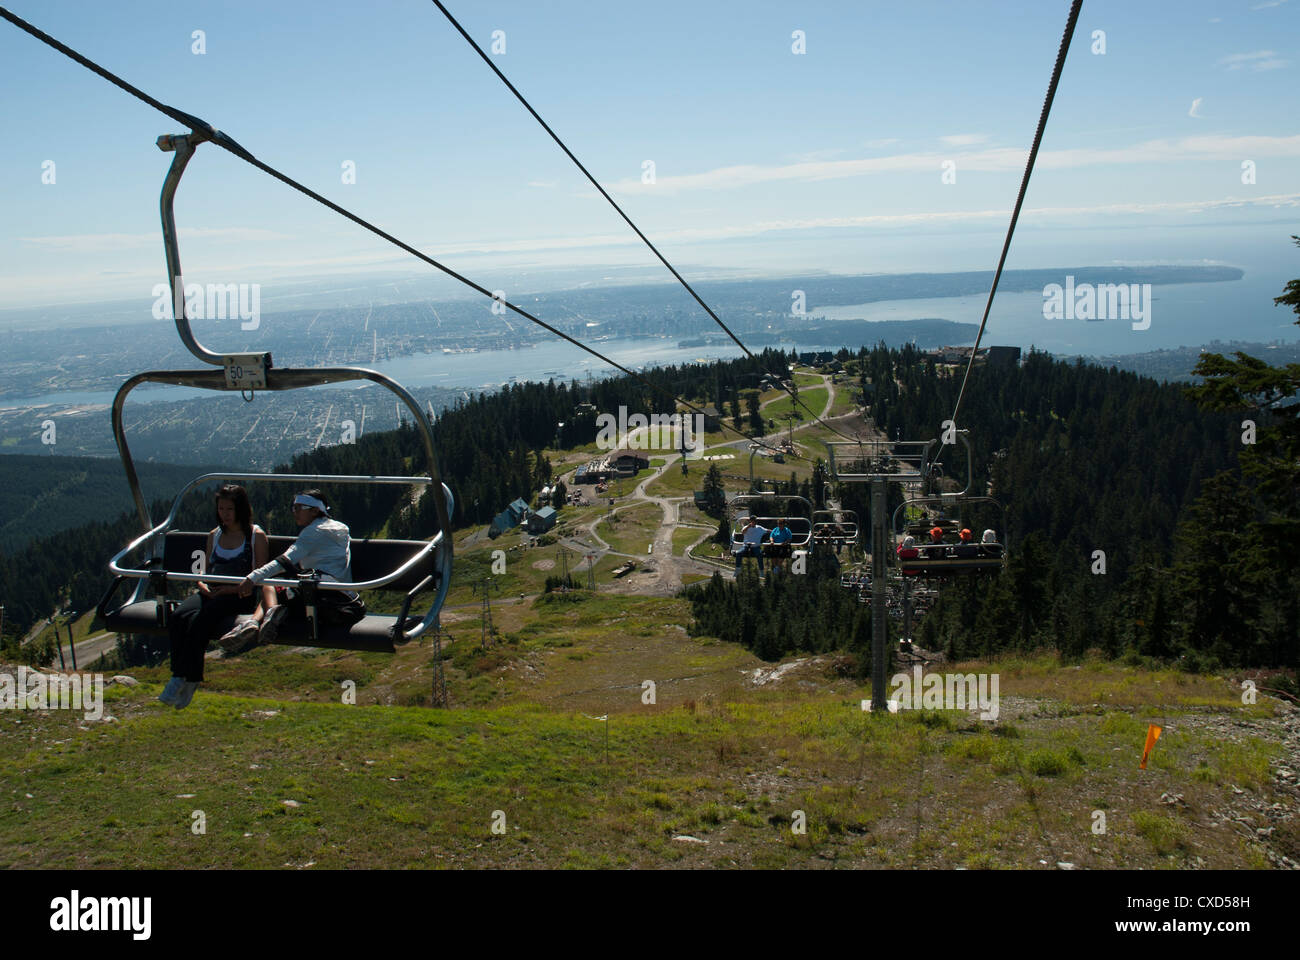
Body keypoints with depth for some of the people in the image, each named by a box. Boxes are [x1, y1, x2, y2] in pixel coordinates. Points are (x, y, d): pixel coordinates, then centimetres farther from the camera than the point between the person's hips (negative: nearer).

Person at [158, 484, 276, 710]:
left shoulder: (256, 536, 3)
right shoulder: (214, 535, 21)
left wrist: (233, 589, -16)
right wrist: (203, 585, -1)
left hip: (241, 595, -5)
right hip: (212, 592, 5)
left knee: (200, 620, -34)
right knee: (178, 617, -27)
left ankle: (183, 678, -25)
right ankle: (185, 677, -25)